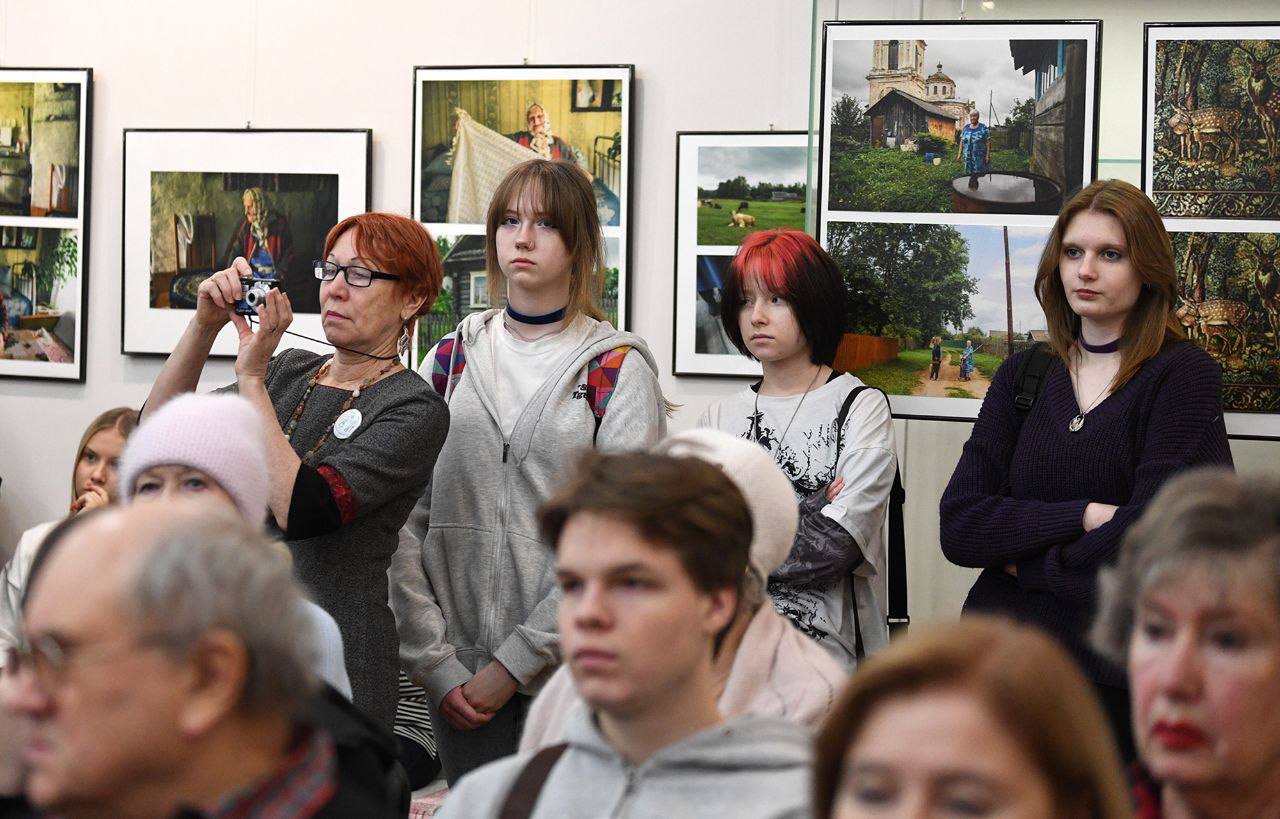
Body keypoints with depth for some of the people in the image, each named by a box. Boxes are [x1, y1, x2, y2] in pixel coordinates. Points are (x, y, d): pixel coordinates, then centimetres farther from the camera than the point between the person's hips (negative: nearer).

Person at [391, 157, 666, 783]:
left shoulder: (618, 368, -2)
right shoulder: (452, 359, 9)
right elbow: (404, 519, 3)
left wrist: (513, 663, -14)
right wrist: (433, 663, -8)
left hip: (572, 670, -3)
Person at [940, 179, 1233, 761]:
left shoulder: (1184, 375, -3)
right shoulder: (1023, 376, 11)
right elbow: (958, 526, 0)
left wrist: (1027, 562, -2)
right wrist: (1082, 516, -12)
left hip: (1114, 672, -4)